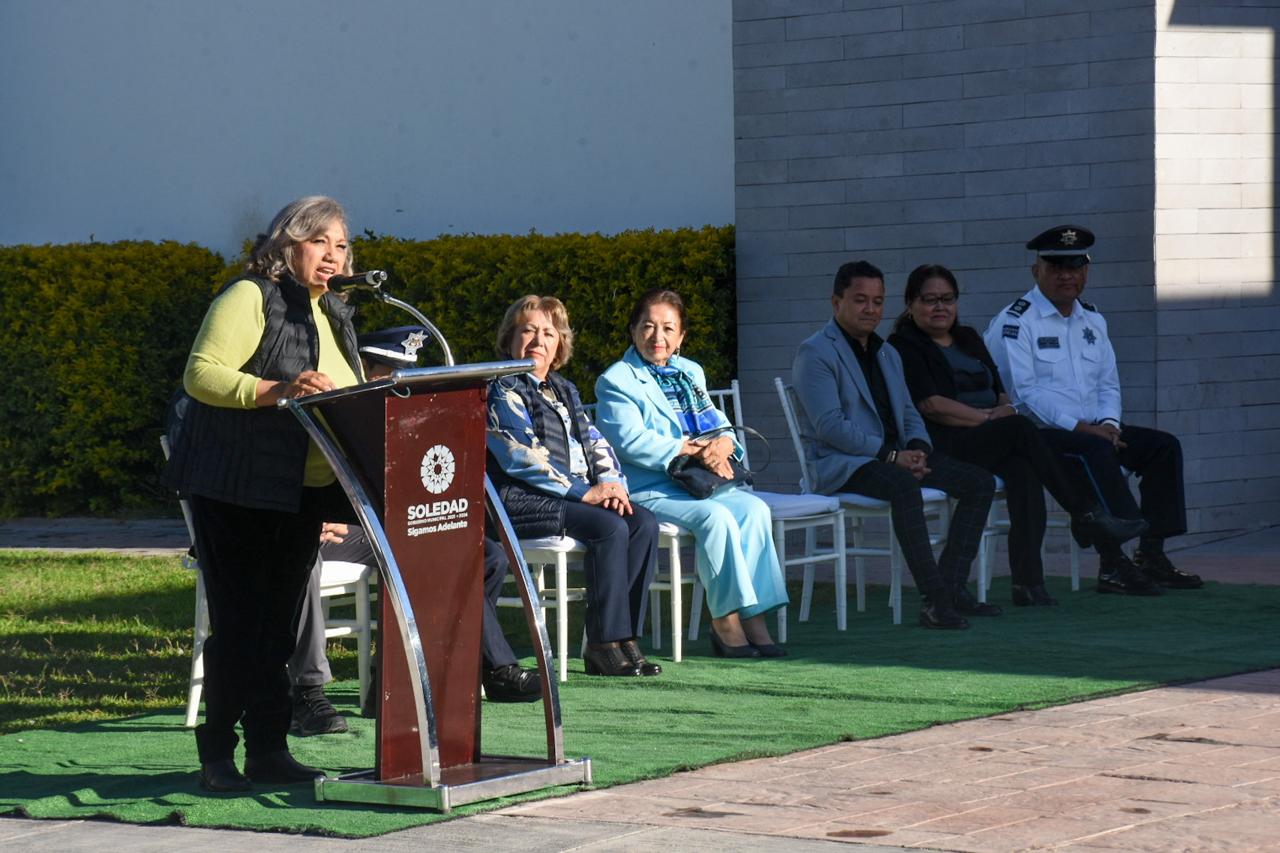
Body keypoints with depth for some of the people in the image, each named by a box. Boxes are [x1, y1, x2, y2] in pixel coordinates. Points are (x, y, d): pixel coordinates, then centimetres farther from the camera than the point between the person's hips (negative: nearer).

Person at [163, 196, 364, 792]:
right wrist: (276, 390, -28)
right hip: (237, 491, -8)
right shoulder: (250, 298, -7)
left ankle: (268, 752, 14)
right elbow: (200, 375, -16)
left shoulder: (334, 316, 18)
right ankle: (217, 755, 1)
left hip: (302, 495, 8)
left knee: (278, 623, 10)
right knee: (239, 623, -6)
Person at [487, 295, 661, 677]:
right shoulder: (501, 391, -2)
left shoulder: (564, 390, 24)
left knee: (643, 523, -16)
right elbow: (519, 457, -13)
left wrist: (610, 482, -5)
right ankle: (604, 643, -24)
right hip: (520, 499, -8)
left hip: (572, 496, 8)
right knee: (609, 527, -28)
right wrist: (584, 492, -17)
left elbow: (594, 442, 19)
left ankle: (625, 637, -18)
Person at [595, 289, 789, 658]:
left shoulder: (690, 373, 23)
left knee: (754, 508, -22)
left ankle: (754, 617, -24)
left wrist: (723, 442, -10)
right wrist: (693, 452, -18)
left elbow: (717, 422, 16)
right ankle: (725, 621, -24)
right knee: (714, 516, -31)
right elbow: (632, 442, -13)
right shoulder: (615, 381, 0)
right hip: (646, 490, -6)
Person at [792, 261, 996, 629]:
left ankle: (951, 586, -9)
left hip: (893, 456, 9)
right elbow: (829, 426, -15)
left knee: (979, 482, -5)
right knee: (903, 486, -39)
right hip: (838, 464, -9)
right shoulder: (815, 353, -5)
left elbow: (909, 413, 22)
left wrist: (917, 448, -3)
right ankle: (934, 598, -39)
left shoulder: (887, 354, 22)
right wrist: (891, 455, -20)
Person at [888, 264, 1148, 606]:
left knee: (1022, 468, -31)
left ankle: (1028, 580, -41)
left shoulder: (969, 340, 26)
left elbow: (1000, 391, 22)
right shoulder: (904, 347, 3)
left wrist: (1007, 408, -3)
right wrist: (988, 417, -13)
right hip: (943, 447, -5)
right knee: (1021, 429, -30)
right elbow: (930, 404, -9)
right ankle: (1086, 514, -26)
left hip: (990, 441, 6)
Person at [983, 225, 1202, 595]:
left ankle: (1151, 554, -7)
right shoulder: (1014, 323, -7)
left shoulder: (1092, 321, 19)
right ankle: (1112, 565, -37)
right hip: (1036, 435, -8)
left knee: (1163, 446, -6)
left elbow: (1108, 383, 17)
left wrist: (1108, 423, -6)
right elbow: (1025, 391, -16)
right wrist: (1080, 428, -22)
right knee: (1096, 451, -35)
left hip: (1091, 430, 8)